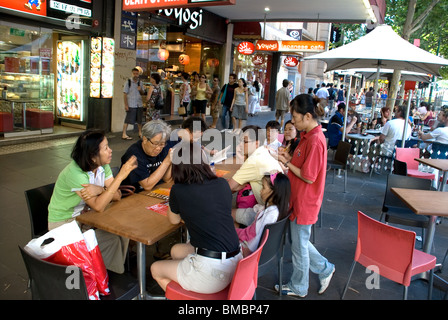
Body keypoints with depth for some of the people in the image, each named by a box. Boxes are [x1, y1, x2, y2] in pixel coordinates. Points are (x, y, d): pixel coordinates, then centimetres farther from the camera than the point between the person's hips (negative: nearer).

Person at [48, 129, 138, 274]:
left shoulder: (103, 166, -8)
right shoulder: (74, 173, -30)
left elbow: (117, 195, -13)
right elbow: (98, 206, -35)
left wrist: (100, 190, -35)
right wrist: (120, 176, -40)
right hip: (64, 223, -6)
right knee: (111, 240, -22)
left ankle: (118, 269, 7)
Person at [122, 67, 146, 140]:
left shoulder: (139, 83, 11)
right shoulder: (128, 82, -4)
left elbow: (143, 93, 18)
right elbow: (124, 94, -7)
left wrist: (140, 90, -6)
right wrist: (126, 105, -14)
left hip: (139, 104, 5)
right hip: (131, 105, -5)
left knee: (139, 120, 12)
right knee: (128, 120, -4)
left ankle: (140, 133, 25)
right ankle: (124, 134, 1)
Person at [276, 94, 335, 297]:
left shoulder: (315, 140, -25)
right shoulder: (308, 135, 6)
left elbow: (308, 177, -23)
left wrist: (287, 163, -13)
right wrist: (288, 158, -2)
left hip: (305, 202, -9)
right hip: (299, 198, 9)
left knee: (299, 246, 10)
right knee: (299, 241, 23)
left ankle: (298, 288, 32)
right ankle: (325, 269, 41)